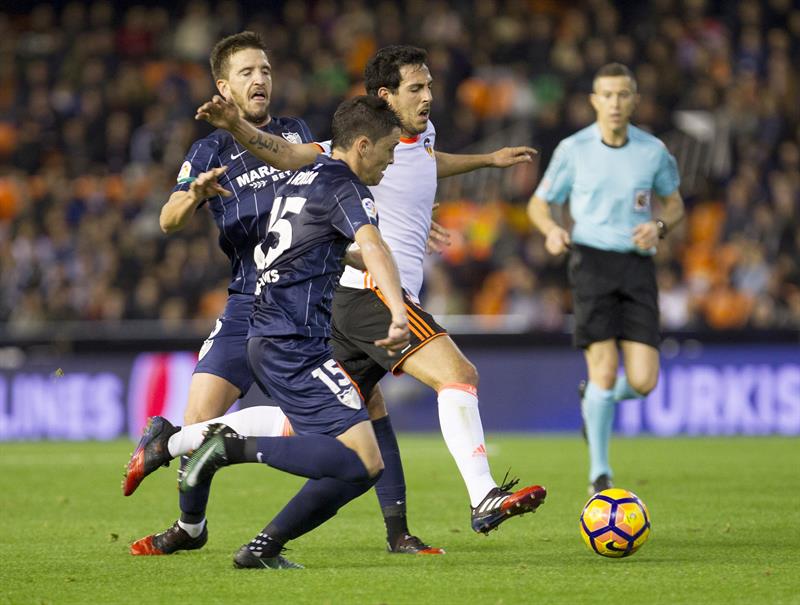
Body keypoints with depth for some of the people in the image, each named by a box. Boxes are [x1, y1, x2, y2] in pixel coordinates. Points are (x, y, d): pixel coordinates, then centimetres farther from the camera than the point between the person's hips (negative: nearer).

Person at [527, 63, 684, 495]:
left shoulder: (653, 150, 5)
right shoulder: (573, 149, 1)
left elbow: (674, 203, 19)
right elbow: (538, 203, 11)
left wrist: (659, 226, -4)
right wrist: (551, 231, -12)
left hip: (637, 265, 2)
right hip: (592, 261, -2)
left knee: (643, 382, -8)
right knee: (605, 369, -16)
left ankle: (594, 400, 30)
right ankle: (599, 473, 0)